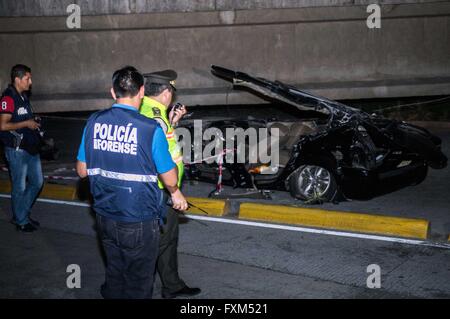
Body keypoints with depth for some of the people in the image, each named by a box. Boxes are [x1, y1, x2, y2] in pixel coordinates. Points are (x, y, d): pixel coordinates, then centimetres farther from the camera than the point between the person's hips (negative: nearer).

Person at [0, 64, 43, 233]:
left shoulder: (23, 96, 11)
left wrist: (34, 123, 6)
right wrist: (26, 124, -16)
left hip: (30, 148, 9)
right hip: (16, 150, -9)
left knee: (37, 182, 16)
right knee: (19, 187, 4)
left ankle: (23, 214, 31)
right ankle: (21, 221, 19)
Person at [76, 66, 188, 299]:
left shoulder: (94, 122, -4)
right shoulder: (151, 129, -19)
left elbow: (82, 170, 4)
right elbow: (170, 179, -11)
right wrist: (175, 192, 12)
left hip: (105, 216, 5)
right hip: (139, 222, -5)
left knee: (114, 273, 23)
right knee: (138, 282, 12)